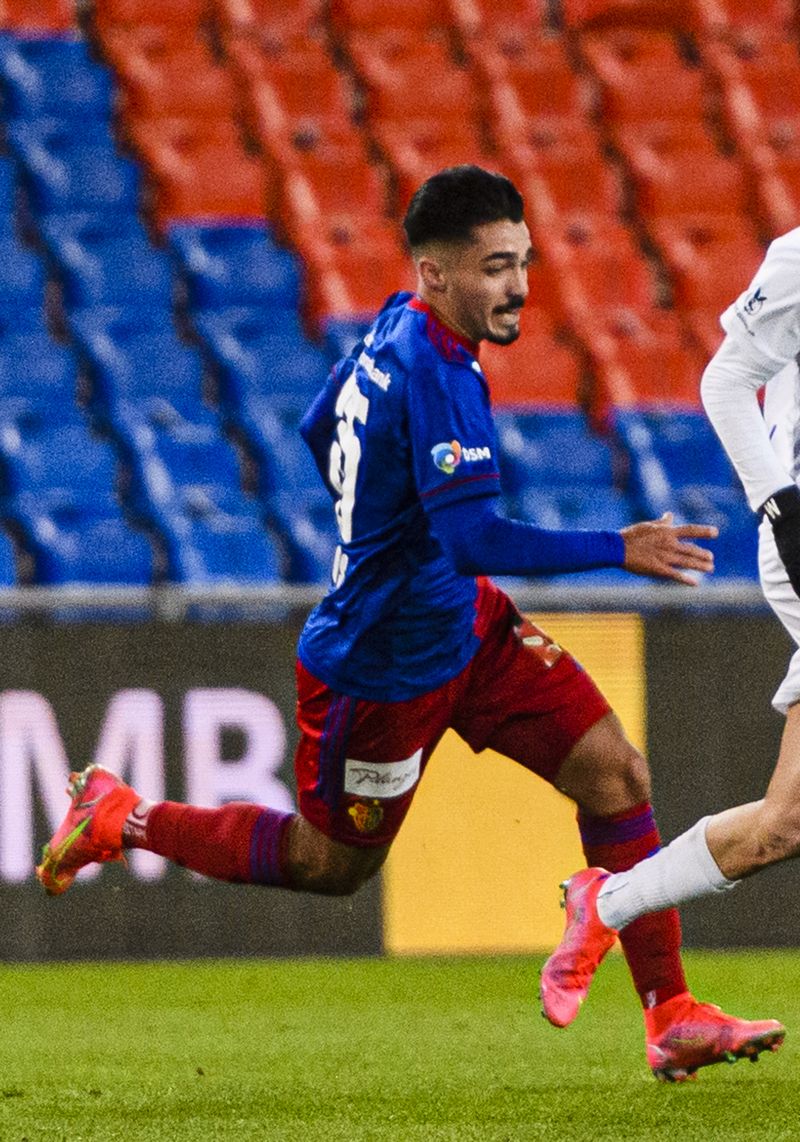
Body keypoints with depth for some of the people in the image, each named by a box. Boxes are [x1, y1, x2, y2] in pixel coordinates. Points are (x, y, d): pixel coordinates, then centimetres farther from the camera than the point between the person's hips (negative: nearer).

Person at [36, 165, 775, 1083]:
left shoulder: (394, 330, 0)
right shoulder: (434, 376, -29)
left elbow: (319, 431, 17)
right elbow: (475, 538, -36)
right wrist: (617, 551, -33)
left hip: (465, 624, 9)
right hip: (385, 663, -9)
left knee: (614, 771, -3)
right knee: (333, 864, 11)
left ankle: (669, 1013, 0)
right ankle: (121, 819, 29)